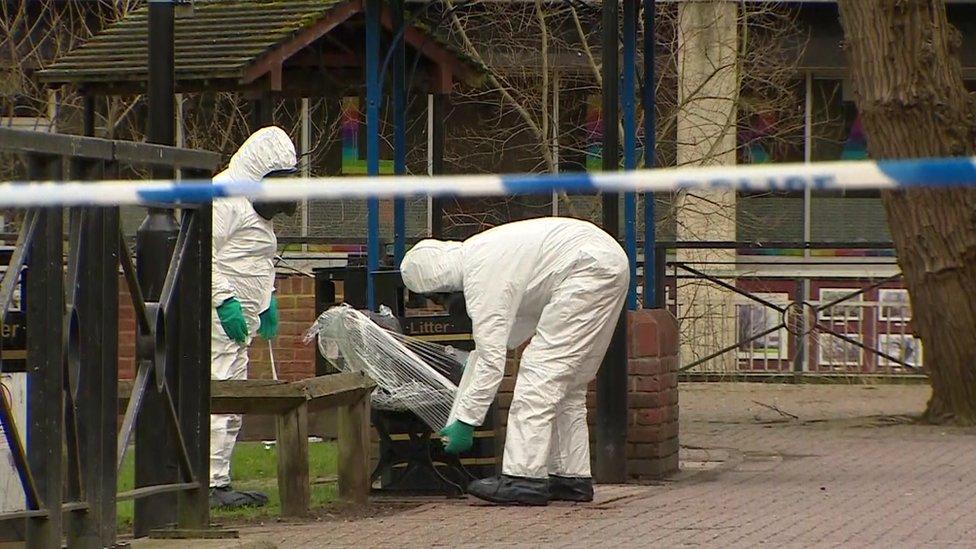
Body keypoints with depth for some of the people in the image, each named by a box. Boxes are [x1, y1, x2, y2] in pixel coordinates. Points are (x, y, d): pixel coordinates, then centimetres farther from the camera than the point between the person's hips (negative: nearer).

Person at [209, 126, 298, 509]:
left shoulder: (255, 203, 21)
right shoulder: (224, 196, -13)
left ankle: (220, 481, 18)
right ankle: (211, 484, -13)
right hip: (217, 318, -11)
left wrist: (267, 301, 24)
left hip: (237, 319, 11)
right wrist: (225, 300, -24)